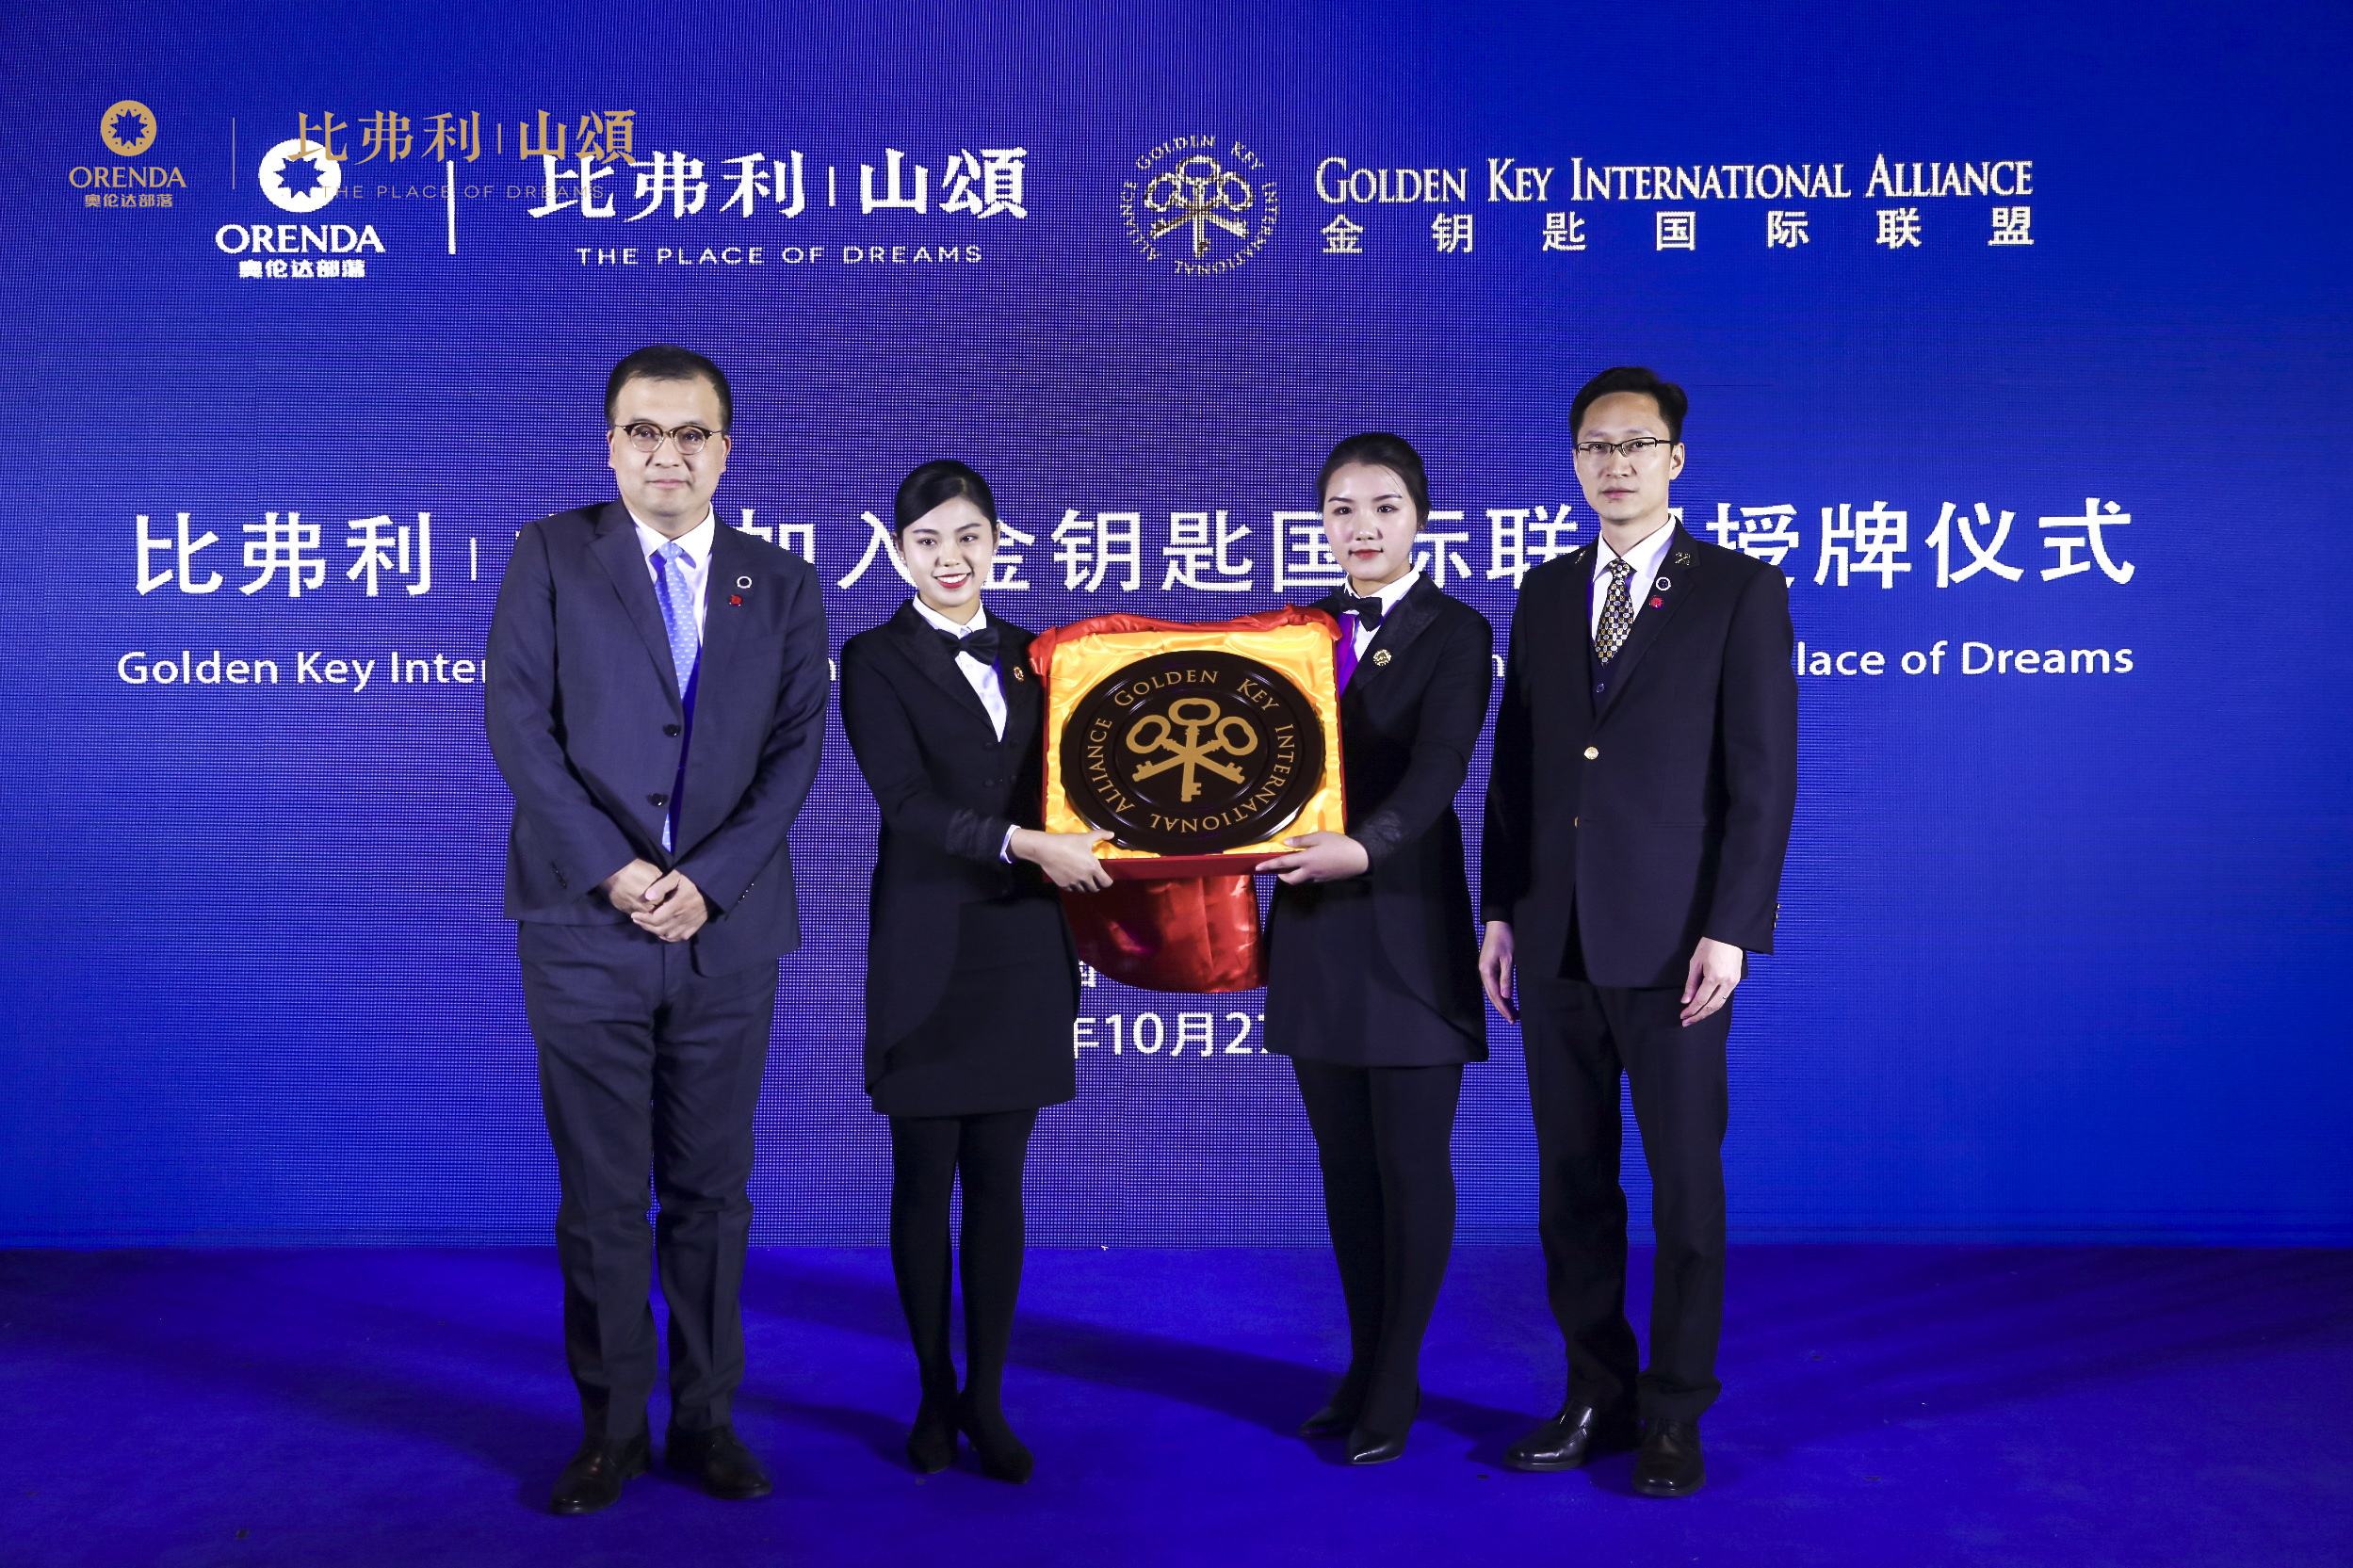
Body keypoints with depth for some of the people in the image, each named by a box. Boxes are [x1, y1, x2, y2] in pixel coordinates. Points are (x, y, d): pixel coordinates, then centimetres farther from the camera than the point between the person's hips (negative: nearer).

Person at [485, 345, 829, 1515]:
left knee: (712, 1191, 9)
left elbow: (795, 747, 2)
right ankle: (611, 1427, 20)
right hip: (584, 925, -1)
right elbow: (517, 724, -4)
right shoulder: (550, 556, 5)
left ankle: (706, 1418, 22)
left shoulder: (783, 585, 9)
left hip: (727, 932, 2)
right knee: (600, 1196, 6)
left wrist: (707, 880, -10)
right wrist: (614, 869, -13)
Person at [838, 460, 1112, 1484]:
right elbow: (906, 801, -13)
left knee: (999, 1180, 8)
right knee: (924, 1182, 6)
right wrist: (1026, 844, -21)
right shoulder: (875, 660, -1)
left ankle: (988, 1400, 19)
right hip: (928, 949, -3)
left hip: (1021, 947, 3)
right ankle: (934, 1396, 22)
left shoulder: (1031, 656, 12)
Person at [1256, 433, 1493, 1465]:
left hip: (1408, 924, -5)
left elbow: (1438, 768, -19)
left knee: (1411, 1162, 3)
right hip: (1315, 925, 5)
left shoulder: (1455, 632, -4)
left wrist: (1366, 845, -36)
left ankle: (1398, 1386, 15)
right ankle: (1366, 1368, 25)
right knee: (1344, 1162, 12)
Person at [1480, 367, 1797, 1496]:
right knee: (1572, 1181, 10)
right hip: (1556, 938, 5)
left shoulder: (1740, 591, -1)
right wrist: (1499, 911, 7)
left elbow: (1764, 776, -7)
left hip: (1673, 940, -4)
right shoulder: (1544, 594, 13)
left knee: (1685, 1182, 5)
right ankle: (1596, 1394, 25)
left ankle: (1675, 1413, 19)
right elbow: (1514, 767, 13)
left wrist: (1731, 929, -13)